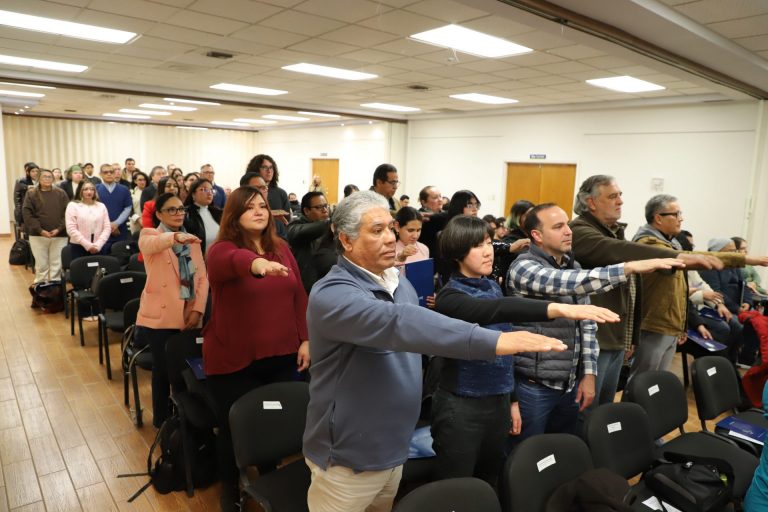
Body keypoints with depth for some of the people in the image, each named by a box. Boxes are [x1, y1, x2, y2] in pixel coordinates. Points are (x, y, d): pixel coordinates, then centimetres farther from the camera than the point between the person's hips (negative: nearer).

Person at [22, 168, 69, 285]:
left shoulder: (61, 193, 7)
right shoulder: (31, 194, 5)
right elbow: (27, 213, -3)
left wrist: (59, 228, -12)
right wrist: (40, 230, -13)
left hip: (59, 235, 0)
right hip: (38, 235, 0)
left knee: (57, 264, 3)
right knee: (41, 264, 5)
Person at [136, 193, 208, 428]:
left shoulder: (192, 241, 12)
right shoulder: (149, 234, -2)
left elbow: (202, 278, 6)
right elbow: (150, 244, -29)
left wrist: (198, 310, -6)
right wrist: (175, 236, -49)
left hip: (188, 316, 4)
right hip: (160, 316, -4)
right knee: (163, 370, 2)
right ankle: (161, 422, 21)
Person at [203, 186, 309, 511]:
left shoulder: (282, 249, 6)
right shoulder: (222, 250, -10)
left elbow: (299, 296, 8)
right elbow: (234, 261, -36)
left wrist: (305, 340, 3)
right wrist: (257, 264, -57)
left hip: (281, 356, 4)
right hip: (234, 360, -4)